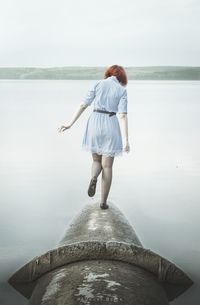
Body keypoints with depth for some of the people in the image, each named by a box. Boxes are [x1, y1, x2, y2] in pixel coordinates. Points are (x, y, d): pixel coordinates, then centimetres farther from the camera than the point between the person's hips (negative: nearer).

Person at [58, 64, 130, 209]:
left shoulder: (97, 84, 5)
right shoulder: (122, 90, 0)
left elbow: (83, 105, 0)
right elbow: (123, 115, -10)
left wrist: (70, 124, 2)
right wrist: (126, 140, -14)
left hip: (94, 124, 1)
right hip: (111, 126, -1)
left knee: (97, 161, 22)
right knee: (107, 166, 9)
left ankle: (94, 178, -11)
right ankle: (103, 202, 9)